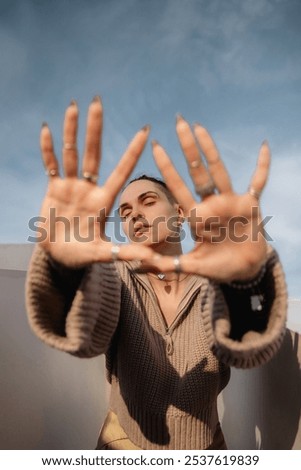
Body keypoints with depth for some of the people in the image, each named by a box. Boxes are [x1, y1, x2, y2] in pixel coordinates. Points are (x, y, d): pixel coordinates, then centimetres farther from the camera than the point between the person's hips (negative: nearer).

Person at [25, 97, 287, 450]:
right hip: (123, 444, 0)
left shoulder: (214, 282, -15)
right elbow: (85, 336, -35)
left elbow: (247, 348, -35)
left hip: (205, 447, 0)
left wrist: (249, 275, -55)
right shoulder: (114, 279, -14)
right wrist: (64, 264, -55)